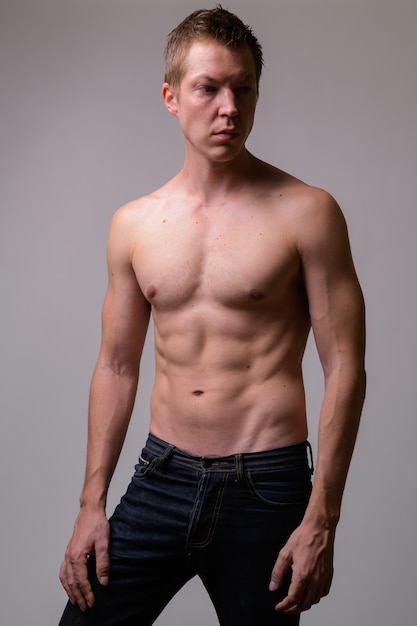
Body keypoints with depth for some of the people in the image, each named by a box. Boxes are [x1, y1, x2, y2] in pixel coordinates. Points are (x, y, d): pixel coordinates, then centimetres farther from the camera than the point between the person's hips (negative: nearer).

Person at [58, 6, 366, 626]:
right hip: (162, 478, 4)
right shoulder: (134, 224, 6)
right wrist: (92, 502, 8)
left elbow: (344, 369, -8)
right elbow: (117, 366, 11)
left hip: (265, 490, -3)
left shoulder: (305, 212, -7)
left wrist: (321, 519, -13)